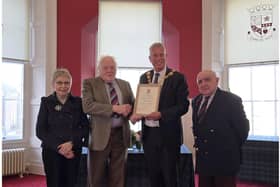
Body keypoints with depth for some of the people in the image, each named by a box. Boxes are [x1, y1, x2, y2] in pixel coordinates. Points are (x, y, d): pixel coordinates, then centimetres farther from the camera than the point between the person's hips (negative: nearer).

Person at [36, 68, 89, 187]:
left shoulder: (78, 102, 6)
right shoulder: (46, 102, 2)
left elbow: (85, 127, 3)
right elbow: (40, 131, -2)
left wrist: (71, 143, -13)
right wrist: (58, 147, -12)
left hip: (74, 150, 1)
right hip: (51, 151, -1)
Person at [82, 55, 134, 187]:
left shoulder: (125, 84, 12)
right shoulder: (89, 83, -2)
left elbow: (133, 104, 13)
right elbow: (87, 106, -16)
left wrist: (129, 110, -12)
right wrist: (114, 108, -23)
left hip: (121, 134, 4)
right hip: (100, 136, -3)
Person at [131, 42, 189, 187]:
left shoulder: (177, 78, -6)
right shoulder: (144, 77, 9)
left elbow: (183, 106, -11)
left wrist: (161, 114, -22)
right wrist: (136, 114, -8)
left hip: (168, 134, -4)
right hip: (148, 133, 5)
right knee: (153, 175, 13)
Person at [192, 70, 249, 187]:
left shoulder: (231, 99, -10)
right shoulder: (196, 101, 10)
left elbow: (242, 127, -8)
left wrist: (232, 149, -1)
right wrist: (199, 143, 11)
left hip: (224, 159, -6)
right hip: (203, 159, 6)